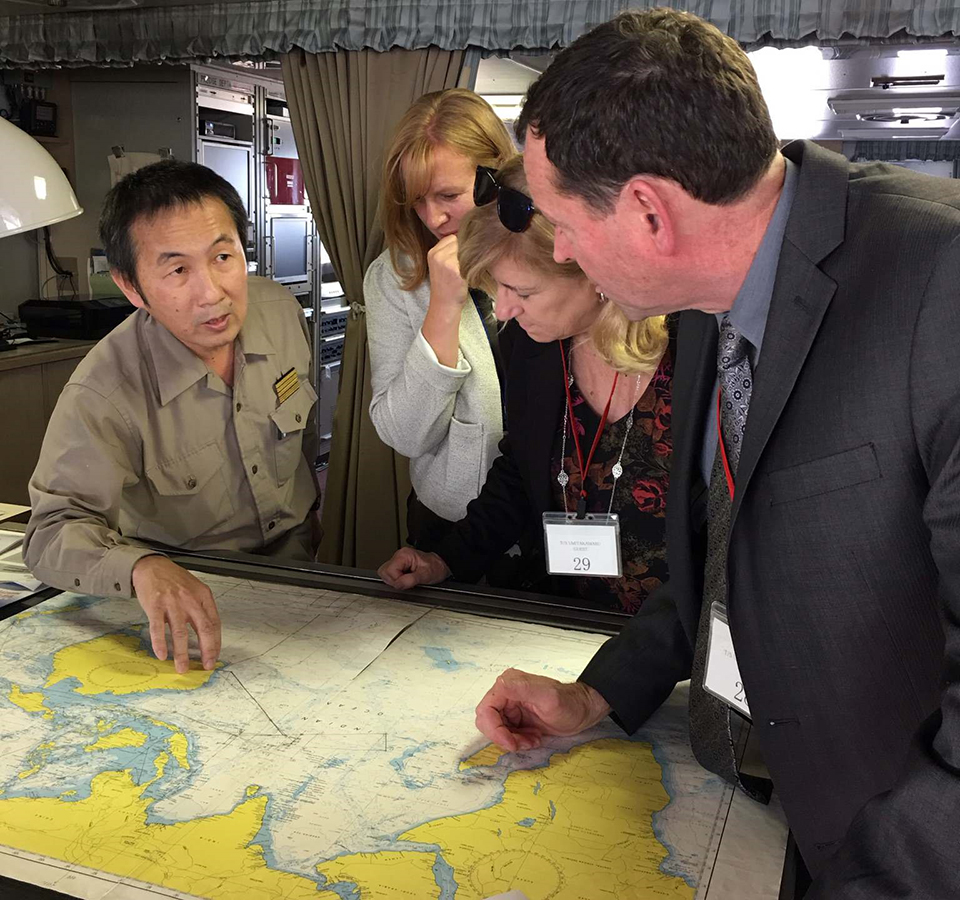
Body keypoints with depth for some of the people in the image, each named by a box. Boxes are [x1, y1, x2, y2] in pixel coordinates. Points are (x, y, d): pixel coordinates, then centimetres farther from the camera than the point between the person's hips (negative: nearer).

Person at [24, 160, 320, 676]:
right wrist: (142, 567, -46)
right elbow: (53, 531, -25)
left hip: (297, 565, 3)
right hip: (188, 612, -2)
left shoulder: (281, 311, -8)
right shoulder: (104, 393, -25)